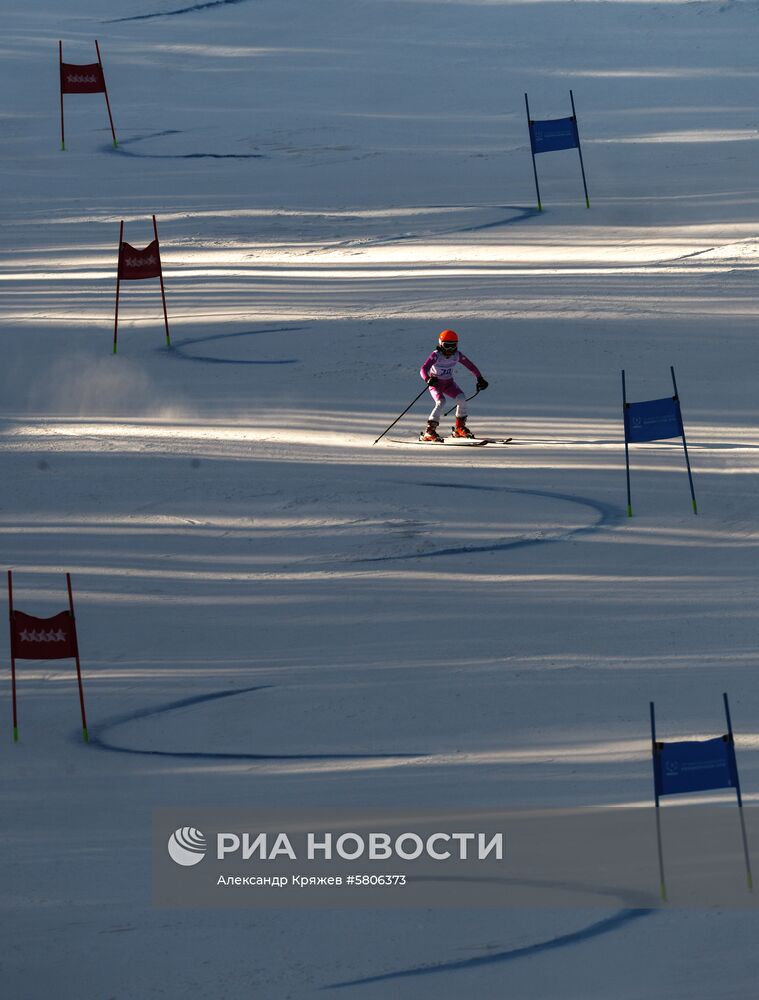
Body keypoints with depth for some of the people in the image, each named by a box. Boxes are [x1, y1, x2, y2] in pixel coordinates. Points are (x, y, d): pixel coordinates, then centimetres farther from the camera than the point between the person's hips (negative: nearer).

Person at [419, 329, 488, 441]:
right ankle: (429, 431, -26)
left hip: (449, 383, 4)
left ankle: (460, 428, -1)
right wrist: (428, 379, -51)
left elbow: (471, 366, -1)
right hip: (435, 383, -4)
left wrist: (480, 379, -9)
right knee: (441, 402, -29)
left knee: (461, 398, -19)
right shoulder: (436, 355, -22)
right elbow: (423, 370, -31)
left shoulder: (457, 355, -11)